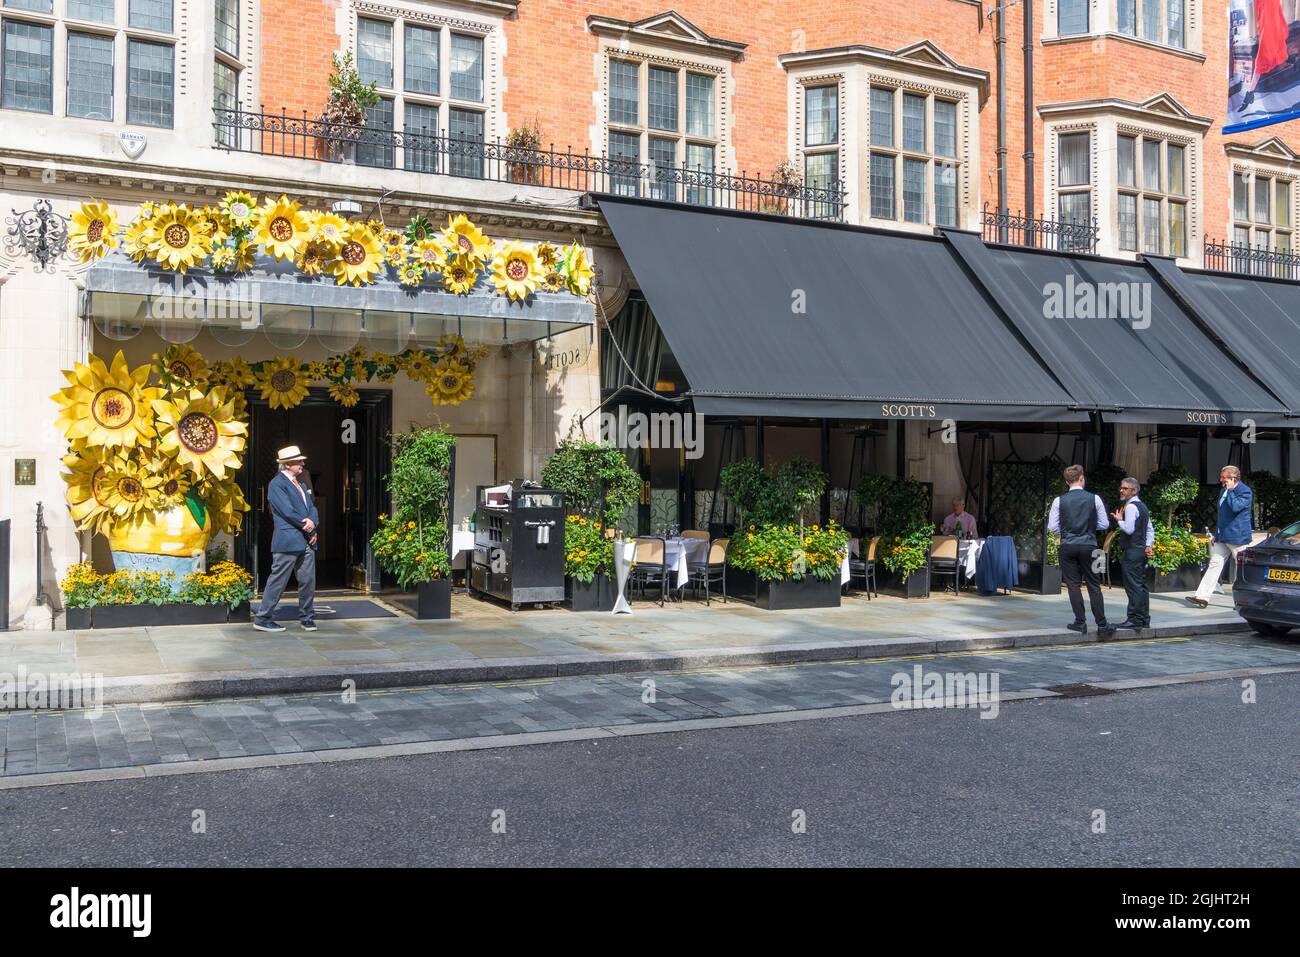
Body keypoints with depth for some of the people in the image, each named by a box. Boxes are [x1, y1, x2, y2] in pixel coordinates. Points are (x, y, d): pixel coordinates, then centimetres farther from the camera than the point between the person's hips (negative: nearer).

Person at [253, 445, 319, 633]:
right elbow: (287, 511, -16)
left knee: (308, 581, 9)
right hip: (287, 541, -8)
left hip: (307, 542, 8)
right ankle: (263, 619, 6)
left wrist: (312, 523, -4)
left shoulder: (300, 483, 20)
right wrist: (305, 525, -8)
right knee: (278, 581, -3)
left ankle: (307, 617, 20)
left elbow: (312, 507, 15)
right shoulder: (277, 484, -7)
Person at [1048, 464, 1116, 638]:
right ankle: (1102, 625, 9)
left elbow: (1052, 527, -1)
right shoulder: (1094, 499, -3)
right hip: (1089, 546, 1)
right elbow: (1104, 524, 2)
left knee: (1073, 585, 8)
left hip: (1068, 546, 0)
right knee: (1094, 586, 7)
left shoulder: (1059, 501, -4)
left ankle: (1080, 622, 8)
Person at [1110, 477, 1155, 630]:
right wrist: (1149, 546, 13)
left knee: (1133, 586, -9)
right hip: (1142, 550, 10)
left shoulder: (1131, 506, -13)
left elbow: (1129, 529, -22)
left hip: (1132, 551, -10)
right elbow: (1150, 529, 21)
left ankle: (1135, 619, -9)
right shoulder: (1142, 506, 19)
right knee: (1141, 585, 13)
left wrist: (1119, 520, -5)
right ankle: (1144, 619, 17)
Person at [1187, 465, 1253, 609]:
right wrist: (1216, 535, 20)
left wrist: (1230, 490, -18)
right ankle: (1202, 597, -1)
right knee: (1215, 564, 2)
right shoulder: (1225, 491, 16)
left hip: (1237, 537, -8)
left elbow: (1235, 507, -28)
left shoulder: (1245, 491, -11)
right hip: (1223, 537, 8)